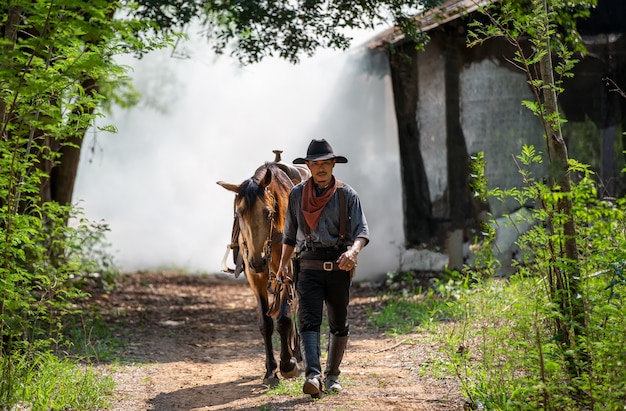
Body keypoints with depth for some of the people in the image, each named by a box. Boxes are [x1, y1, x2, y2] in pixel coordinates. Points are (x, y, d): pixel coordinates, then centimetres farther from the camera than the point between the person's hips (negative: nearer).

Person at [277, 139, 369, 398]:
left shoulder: (347, 194, 1)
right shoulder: (297, 194, 7)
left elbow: (362, 230, -7)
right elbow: (290, 235, 14)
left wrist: (353, 251, -27)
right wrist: (283, 264, 4)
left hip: (339, 267, 0)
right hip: (308, 267, 0)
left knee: (339, 324, 10)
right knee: (308, 321, -16)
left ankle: (332, 375, 26)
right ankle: (313, 375, -28)